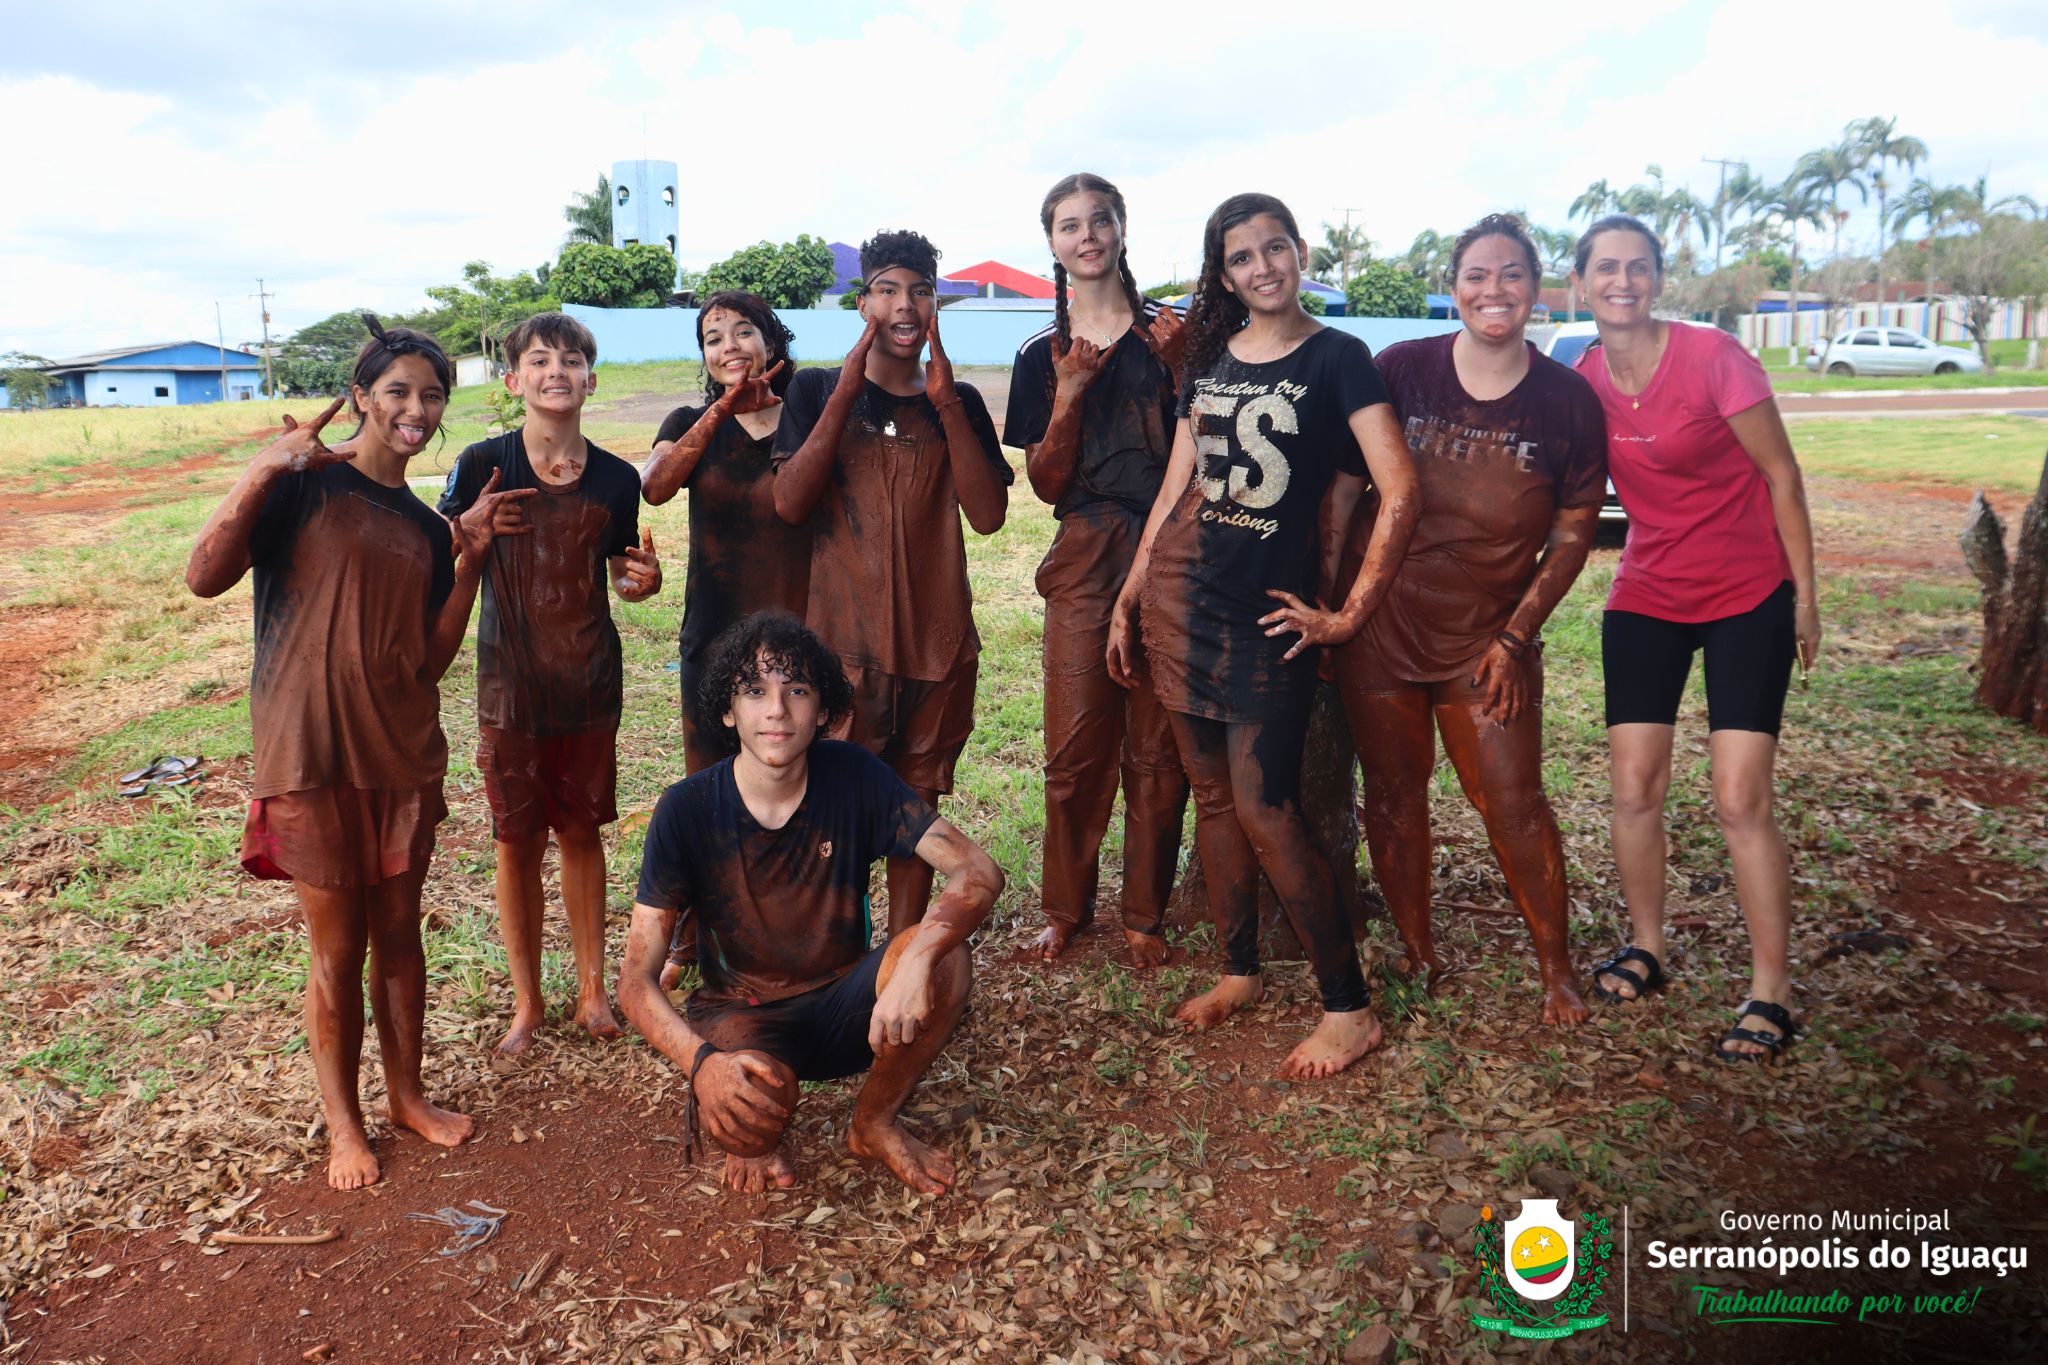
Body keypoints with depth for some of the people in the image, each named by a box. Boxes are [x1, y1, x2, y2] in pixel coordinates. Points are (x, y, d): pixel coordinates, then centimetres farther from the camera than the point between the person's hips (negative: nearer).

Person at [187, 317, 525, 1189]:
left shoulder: (424, 527, 12)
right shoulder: (306, 485, -5)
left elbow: (433, 660, 6)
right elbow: (206, 577, -17)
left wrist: (470, 556, -1)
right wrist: (262, 471, -26)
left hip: (403, 754, 5)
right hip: (311, 754, -5)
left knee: (399, 932, 15)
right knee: (337, 948, 6)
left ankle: (408, 1094, 32)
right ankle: (343, 1123, 25)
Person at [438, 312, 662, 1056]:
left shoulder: (616, 478, 1)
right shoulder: (483, 466, -7)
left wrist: (644, 579, -10)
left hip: (589, 681, 2)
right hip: (511, 682, -2)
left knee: (582, 832, 12)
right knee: (518, 841, 7)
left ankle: (592, 987, 27)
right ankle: (527, 999, 24)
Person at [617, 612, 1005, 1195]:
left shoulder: (853, 776, -13)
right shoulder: (686, 811, -16)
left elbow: (979, 871, -22)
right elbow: (637, 978, -16)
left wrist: (919, 956, -42)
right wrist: (701, 1060, -37)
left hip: (841, 1003, 2)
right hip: (741, 1015, -2)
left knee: (944, 960, -29)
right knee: (747, 1108, -37)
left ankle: (875, 1124, -1)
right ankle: (756, 1143, 5)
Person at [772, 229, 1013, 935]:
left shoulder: (960, 403, 8)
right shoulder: (817, 390, 4)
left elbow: (988, 515, -5)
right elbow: (790, 503, -9)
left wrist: (946, 404, -11)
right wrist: (844, 397, -14)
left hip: (937, 641, 2)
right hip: (843, 639, -2)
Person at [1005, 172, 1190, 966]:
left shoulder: (1167, 334, 7)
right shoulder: (1042, 356, 10)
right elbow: (1046, 484, 4)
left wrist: (1178, 368, -10)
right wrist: (1069, 396, -9)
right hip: (1085, 558, 1)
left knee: (1156, 745, 2)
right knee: (1076, 744, 1)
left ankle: (1145, 914, 15)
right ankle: (1065, 907, 17)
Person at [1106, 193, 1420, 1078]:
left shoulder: (1336, 357, -3)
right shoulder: (1208, 359, 12)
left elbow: (1399, 491, -11)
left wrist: (1348, 615, -12)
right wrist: (1128, 598, 12)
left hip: (1269, 606, -5)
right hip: (1180, 593, 5)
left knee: (1264, 810, -8)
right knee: (1211, 793, 10)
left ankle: (1349, 1011, 5)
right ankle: (1239, 972, 27)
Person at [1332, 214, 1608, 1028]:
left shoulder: (1568, 401, -3)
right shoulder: (1401, 371, -5)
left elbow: (1573, 534, 2)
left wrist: (1516, 637, -4)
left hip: (1489, 638, 0)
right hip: (1381, 625, 1)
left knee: (1514, 803, 0)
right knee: (1394, 792, 10)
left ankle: (1556, 968, 20)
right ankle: (1416, 954, 28)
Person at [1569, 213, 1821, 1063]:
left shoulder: (1712, 357, -15)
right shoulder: (1581, 382, -2)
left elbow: (1780, 475, -8)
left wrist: (1805, 597, -6)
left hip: (1748, 597, -4)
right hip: (1646, 600, 4)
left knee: (1740, 802, -8)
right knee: (1634, 791, 4)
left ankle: (1770, 993, 6)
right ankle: (1645, 948, 26)